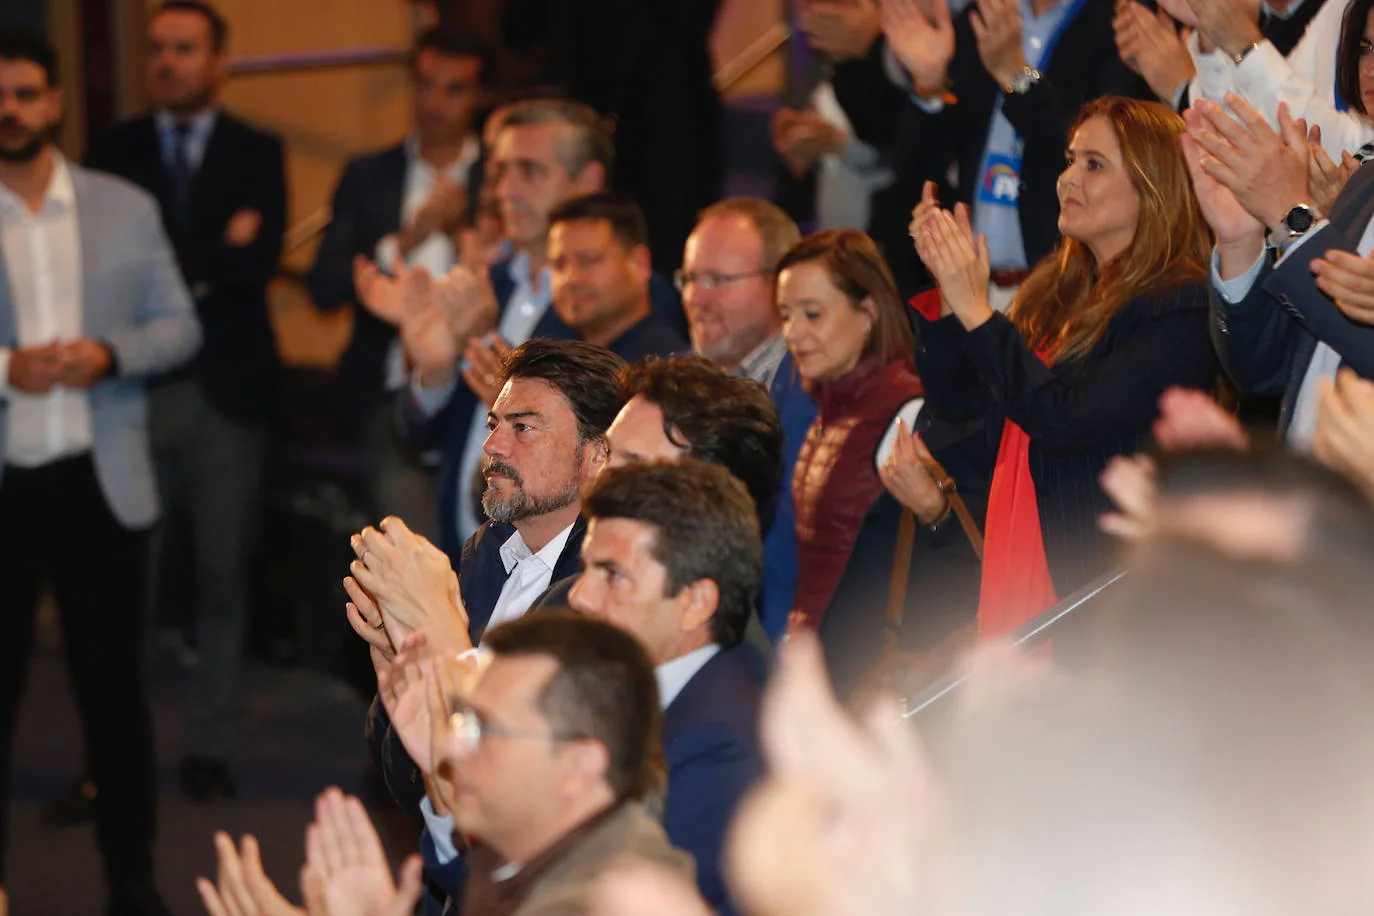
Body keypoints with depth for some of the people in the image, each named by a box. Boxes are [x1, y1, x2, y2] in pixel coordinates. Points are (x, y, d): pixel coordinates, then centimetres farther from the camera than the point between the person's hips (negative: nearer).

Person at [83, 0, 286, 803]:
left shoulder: (257, 154, 6)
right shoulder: (116, 151, 8)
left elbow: (260, 262, -8)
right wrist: (213, 256, -10)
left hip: (227, 390, 0)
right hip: (138, 389, 0)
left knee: (225, 576, 4)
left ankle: (210, 746, 13)